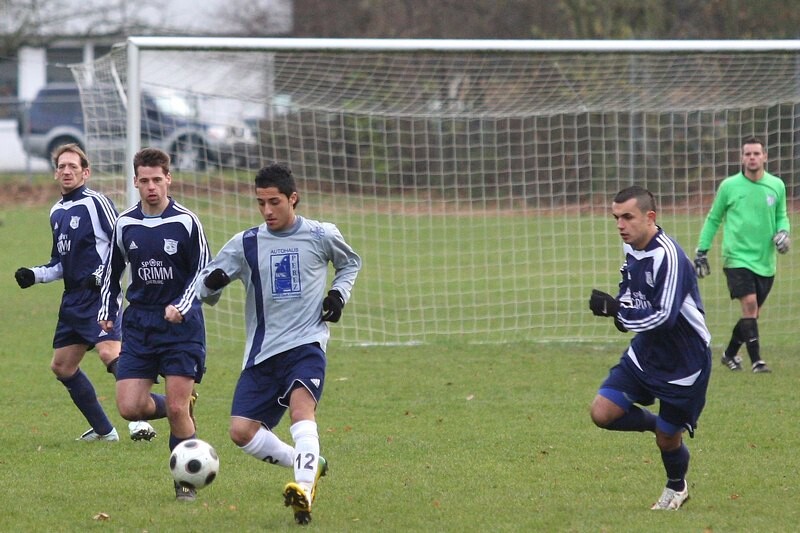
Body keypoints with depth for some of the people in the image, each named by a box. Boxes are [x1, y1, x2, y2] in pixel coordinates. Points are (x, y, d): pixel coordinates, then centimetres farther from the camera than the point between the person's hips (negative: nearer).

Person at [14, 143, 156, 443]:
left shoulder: (96, 203, -7)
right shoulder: (57, 212, 17)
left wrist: (102, 274, -21)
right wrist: (34, 275, 11)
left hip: (100, 295, -9)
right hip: (73, 299, 9)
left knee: (109, 352, -27)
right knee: (62, 366, 11)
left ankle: (141, 420, -30)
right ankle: (103, 430, 19)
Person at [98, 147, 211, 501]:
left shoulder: (186, 222, -6)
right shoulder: (125, 224, 4)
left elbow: (203, 272, -2)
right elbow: (112, 271, 18)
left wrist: (182, 307, -15)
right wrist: (107, 310, 9)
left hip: (181, 325, -4)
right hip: (139, 323, 4)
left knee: (177, 409, -9)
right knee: (129, 407, -8)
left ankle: (185, 483, 8)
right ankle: (183, 409, 23)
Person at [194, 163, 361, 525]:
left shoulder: (321, 236, 2)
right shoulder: (245, 244, 3)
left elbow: (350, 263, 22)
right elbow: (204, 285, 5)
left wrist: (339, 294, 3)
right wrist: (211, 283, -20)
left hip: (306, 345, -3)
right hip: (261, 352, 3)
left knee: (301, 406, -30)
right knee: (241, 430, -6)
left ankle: (304, 491, -44)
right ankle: (309, 466, 17)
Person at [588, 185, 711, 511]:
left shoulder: (667, 257, -27)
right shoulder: (632, 247, 0)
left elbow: (663, 318, -32)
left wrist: (615, 309, -27)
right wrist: (618, 307, -3)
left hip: (683, 362, -7)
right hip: (645, 352, 7)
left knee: (667, 438, 5)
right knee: (603, 412, -7)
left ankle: (677, 487, 37)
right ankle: (659, 425, 20)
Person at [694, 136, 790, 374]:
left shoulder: (776, 186, 3)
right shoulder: (729, 186, -3)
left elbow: (781, 216, 17)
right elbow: (713, 219, 7)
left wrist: (782, 232, -5)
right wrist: (701, 252, 6)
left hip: (765, 261, 4)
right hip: (737, 257, -4)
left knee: (753, 313, 9)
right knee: (749, 305, -18)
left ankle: (730, 354, 29)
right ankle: (756, 361, -17)